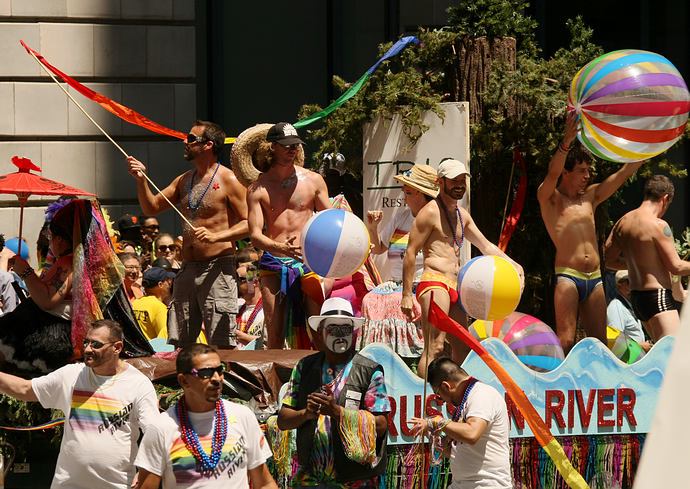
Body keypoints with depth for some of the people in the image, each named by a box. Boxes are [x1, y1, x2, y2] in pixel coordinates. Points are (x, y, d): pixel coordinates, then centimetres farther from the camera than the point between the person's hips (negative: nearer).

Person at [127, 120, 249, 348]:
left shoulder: (228, 181, -6)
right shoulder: (184, 181, 17)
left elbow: (248, 224, -11)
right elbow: (151, 208, 18)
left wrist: (215, 236, -24)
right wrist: (141, 180, 2)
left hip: (217, 268, -7)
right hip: (188, 269, 7)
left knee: (221, 343, -9)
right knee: (179, 342, 7)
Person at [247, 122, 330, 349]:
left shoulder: (313, 180, 9)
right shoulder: (258, 188, 5)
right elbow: (255, 235, -2)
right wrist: (281, 248, -22)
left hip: (309, 263, 0)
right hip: (274, 265, 0)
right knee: (275, 338, -2)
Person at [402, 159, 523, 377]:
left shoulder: (462, 215, 21)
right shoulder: (430, 212, -6)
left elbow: (486, 246, 27)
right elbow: (411, 252, -9)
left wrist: (513, 265, 10)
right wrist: (407, 295, -15)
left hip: (454, 289, 9)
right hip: (434, 284, -9)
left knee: (463, 351, 11)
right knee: (435, 347, -20)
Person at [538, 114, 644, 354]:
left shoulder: (591, 197, 19)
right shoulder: (549, 198, 3)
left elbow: (626, 171, 18)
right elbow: (553, 173, -18)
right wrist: (567, 140, -35)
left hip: (594, 279, 6)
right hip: (568, 277, -6)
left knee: (599, 343, 3)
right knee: (565, 341, -15)